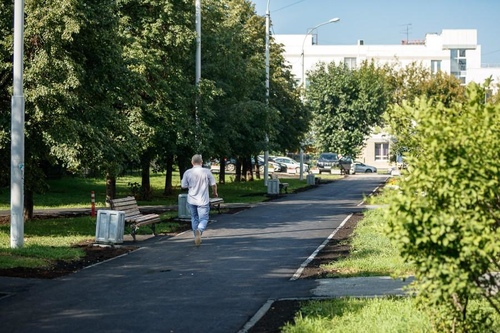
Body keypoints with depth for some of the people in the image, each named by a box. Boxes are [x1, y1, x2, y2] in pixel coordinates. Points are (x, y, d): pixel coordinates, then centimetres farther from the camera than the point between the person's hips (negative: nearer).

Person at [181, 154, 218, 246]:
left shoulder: (187, 173, -6)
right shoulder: (207, 172, -9)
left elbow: (183, 186, -2)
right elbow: (213, 184, -3)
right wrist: (215, 193, 16)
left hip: (191, 200, 2)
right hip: (203, 200, -2)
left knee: (194, 218, 18)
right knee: (203, 219, 3)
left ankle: (197, 238, 22)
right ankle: (199, 230, -29)